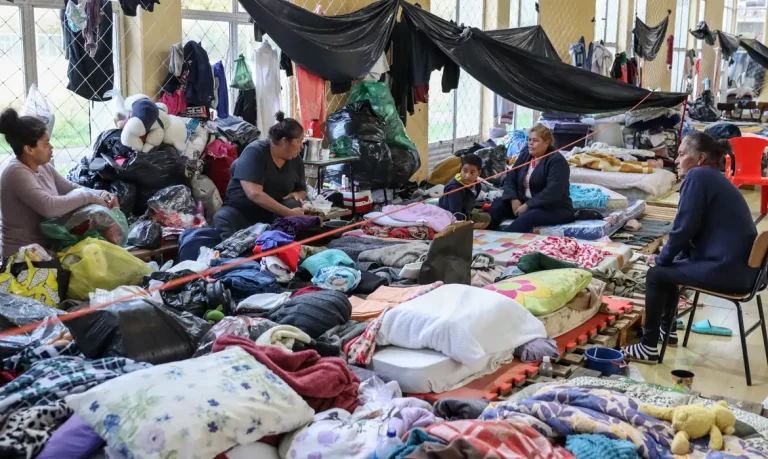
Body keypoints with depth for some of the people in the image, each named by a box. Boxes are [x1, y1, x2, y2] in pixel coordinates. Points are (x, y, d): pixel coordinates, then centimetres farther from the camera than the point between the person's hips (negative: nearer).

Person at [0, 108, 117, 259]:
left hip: (45, 245, 8)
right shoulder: (16, 173, -22)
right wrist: (89, 197, -25)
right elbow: (48, 206, -34)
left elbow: (72, 188, 14)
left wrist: (103, 195, -5)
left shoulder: (44, 167, 5)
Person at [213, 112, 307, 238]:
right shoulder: (255, 152, -19)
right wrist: (289, 213, -33)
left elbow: (302, 191, 17)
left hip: (272, 214, 5)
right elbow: (254, 194, -30)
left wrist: (297, 195, -10)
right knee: (222, 218, -36)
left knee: (293, 204, -25)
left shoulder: (296, 161, 1)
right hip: (240, 210, -5)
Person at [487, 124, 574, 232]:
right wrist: (514, 199, -13)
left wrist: (527, 205, -26)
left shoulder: (557, 161, -13)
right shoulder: (525, 155, 9)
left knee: (528, 216, -37)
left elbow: (552, 192, -24)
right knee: (498, 204, -13)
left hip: (555, 209, -7)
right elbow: (510, 179, 6)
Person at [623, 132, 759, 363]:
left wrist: (662, 258, 2)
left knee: (656, 274, 4)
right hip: (741, 267, 9)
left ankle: (648, 347, 9)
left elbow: (683, 228, -14)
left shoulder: (698, 176, -11)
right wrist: (667, 257, 16)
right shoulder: (715, 178, 18)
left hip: (725, 269, -9)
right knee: (670, 266, 26)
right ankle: (666, 329, 37)